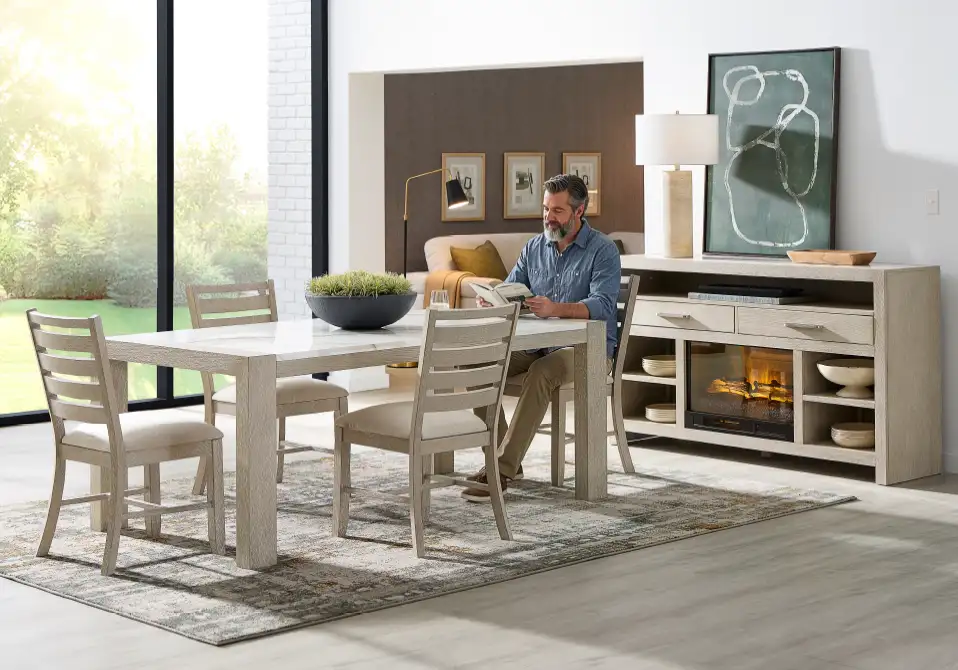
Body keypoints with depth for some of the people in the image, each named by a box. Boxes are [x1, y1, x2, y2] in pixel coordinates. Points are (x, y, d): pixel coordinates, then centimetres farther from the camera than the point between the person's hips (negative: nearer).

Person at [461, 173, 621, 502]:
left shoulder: (603, 250, -8)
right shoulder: (534, 247, 11)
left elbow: (601, 305, -22)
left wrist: (556, 309, -40)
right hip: (535, 344, 6)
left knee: (540, 374, -37)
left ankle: (502, 470, -35)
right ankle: (506, 459, -10)